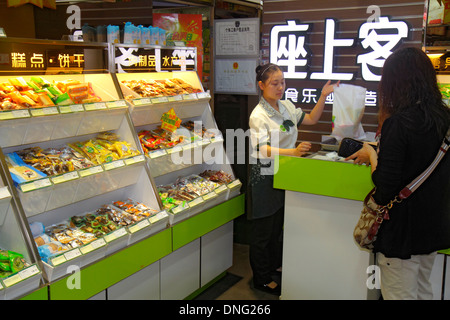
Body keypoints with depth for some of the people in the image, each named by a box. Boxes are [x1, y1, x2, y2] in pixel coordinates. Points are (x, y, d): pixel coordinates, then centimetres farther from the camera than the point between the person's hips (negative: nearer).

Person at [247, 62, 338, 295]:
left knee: (277, 225, 19)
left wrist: (323, 97, 2)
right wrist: (294, 152, -42)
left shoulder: (286, 106, 6)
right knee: (263, 229, 4)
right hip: (264, 176, -8)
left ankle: (272, 270, 37)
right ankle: (261, 279, 20)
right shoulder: (259, 115, -18)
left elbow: (311, 119, 16)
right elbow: (264, 150, -29)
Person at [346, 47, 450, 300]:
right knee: (423, 292, 24)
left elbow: (385, 187, -21)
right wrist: (378, 156, 16)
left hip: (403, 231, -8)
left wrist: (372, 157, -5)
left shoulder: (398, 123, -22)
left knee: (400, 295, 7)